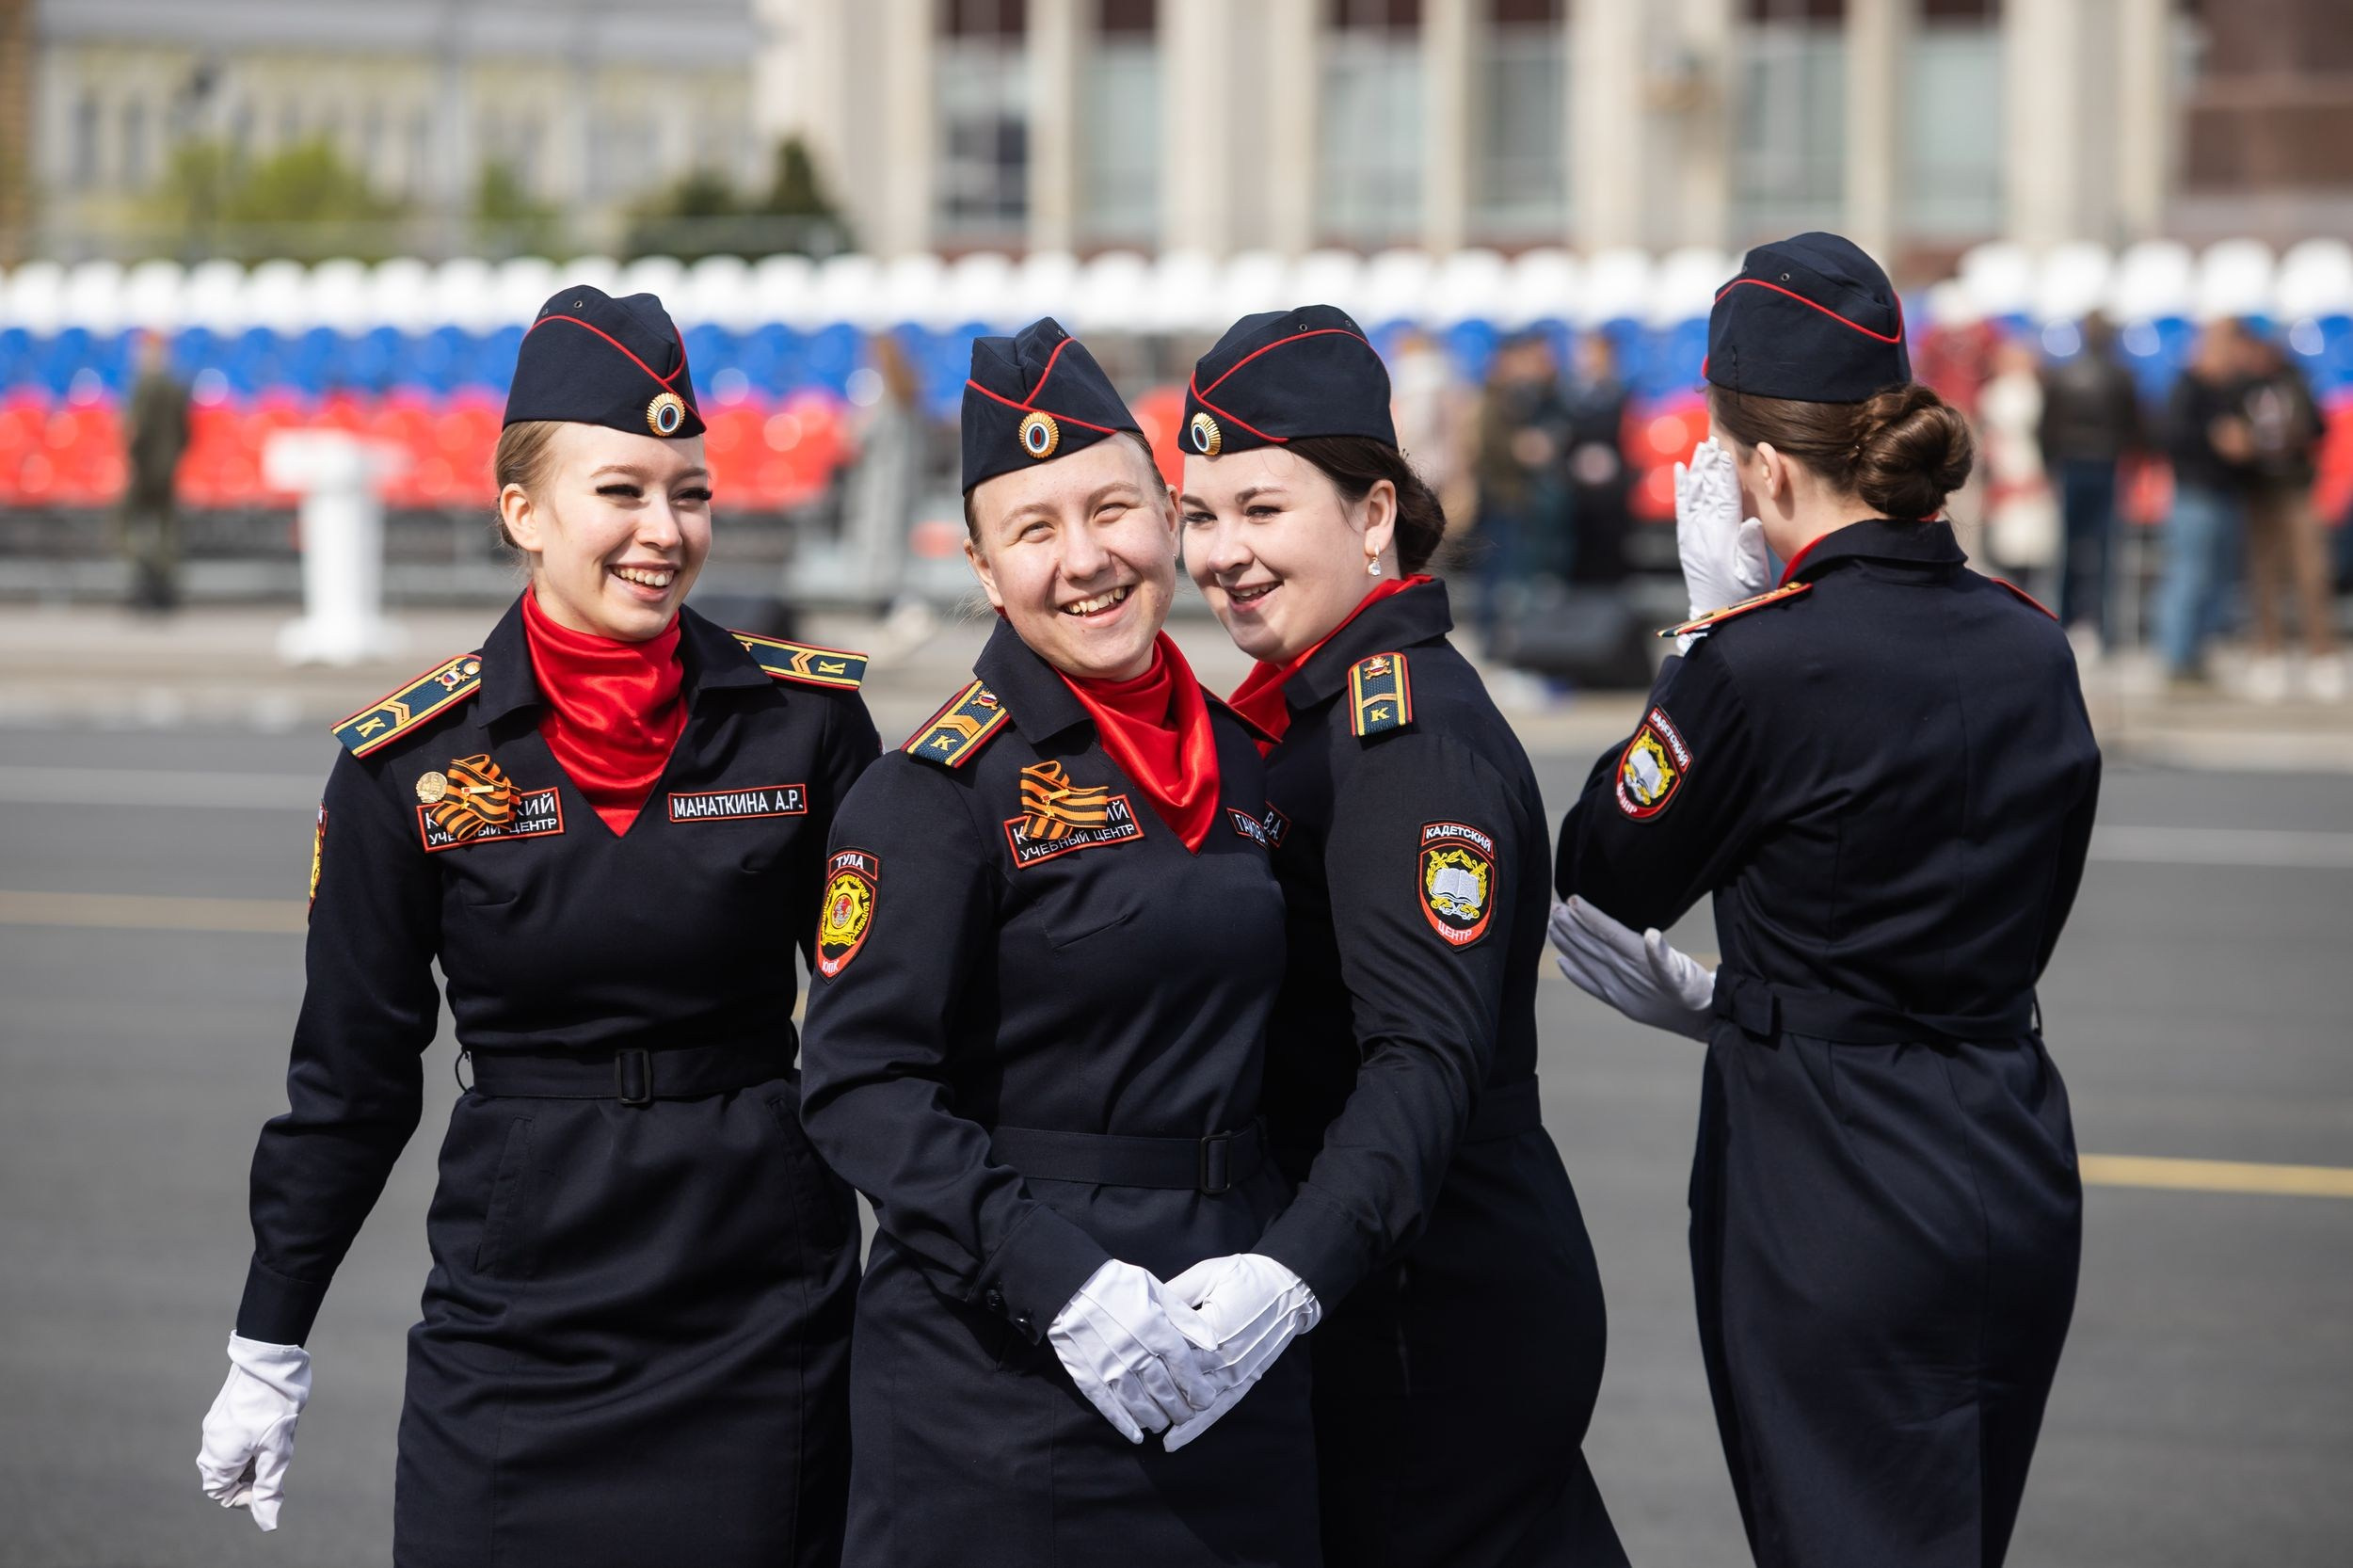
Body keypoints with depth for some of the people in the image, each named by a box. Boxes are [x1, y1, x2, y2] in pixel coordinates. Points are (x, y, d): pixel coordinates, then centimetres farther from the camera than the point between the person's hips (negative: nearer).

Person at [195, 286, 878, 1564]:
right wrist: (267, 1351, 8)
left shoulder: (806, 719, -2)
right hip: (518, 1308, 0)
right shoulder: (411, 762, -3)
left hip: (765, 1318, 0)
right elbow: (350, 1075, 5)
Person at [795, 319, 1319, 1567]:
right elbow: (860, 1090, -15)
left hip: (1233, 1373, 5)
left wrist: (1289, 1272, 2)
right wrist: (1058, 1280, -23)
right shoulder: (943, 787, -9)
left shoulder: (1239, 762, 10)